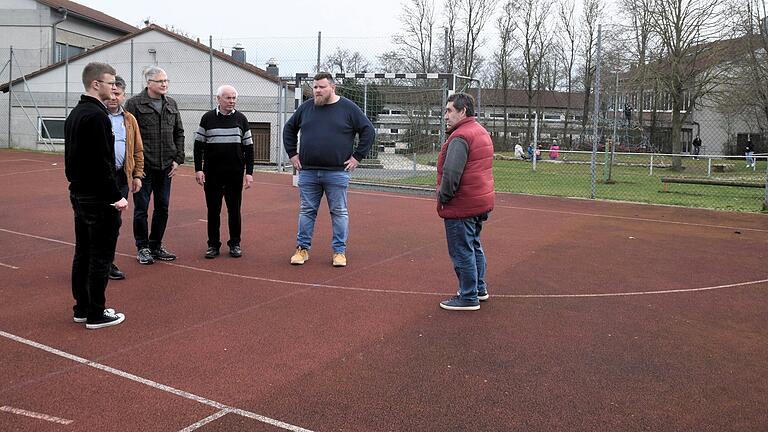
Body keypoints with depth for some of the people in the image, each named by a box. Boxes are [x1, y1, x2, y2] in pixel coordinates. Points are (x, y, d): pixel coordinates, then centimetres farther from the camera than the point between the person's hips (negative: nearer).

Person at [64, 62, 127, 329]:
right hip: (98, 197, -10)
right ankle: (96, 314, 5)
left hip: (79, 194, 10)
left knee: (82, 253, 14)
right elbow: (102, 161, -22)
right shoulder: (96, 115, -17)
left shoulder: (74, 114, 14)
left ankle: (82, 309, 23)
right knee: (101, 256, -2)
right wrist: (116, 196, -19)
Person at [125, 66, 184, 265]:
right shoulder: (134, 103, -6)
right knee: (141, 208, 3)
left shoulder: (171, 104, 11)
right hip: (143, 166, -5)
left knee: (162, 208, 11)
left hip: (166, 167, 5)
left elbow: (179, 133, 15)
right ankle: (142, 248, 16)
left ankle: (156, 246, 24)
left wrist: (178, 159, 6)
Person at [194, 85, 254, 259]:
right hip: (212, 174, 0)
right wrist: (198, 169, -3)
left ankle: (235, 244, 17)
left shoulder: (241, 119, 6)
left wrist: (249, 172, 1)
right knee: (213, 209, 6)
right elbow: (198, 145, 5)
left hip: (235, 173, 1)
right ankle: (213, 244, 16)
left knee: (234, 210, 6)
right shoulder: (208, 118, 3)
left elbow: (248, 147, 7)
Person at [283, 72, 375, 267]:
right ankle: (302, 249, 18)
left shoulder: (348, 108, 0)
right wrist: (292, 154, 11)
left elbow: (368, 131, 1)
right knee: (307, 211, 8)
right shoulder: (306, 108, 9)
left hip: (337, 172, -3)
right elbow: (289, 129, 20)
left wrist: (357, 156, -4)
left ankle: (339, 251, 12)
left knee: (339, 212, 3)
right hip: (308, 172, 3)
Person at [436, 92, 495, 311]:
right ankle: (479, 288, 34)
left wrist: (443, 197, -12)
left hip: (461, 206, -10)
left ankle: (468, 297, 8)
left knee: (462, 252, 0)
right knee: (474, 246, 22)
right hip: (482, 202, 10)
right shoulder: (482, 132, 14)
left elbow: (451, 173, -26)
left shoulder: (460, 137, -18)